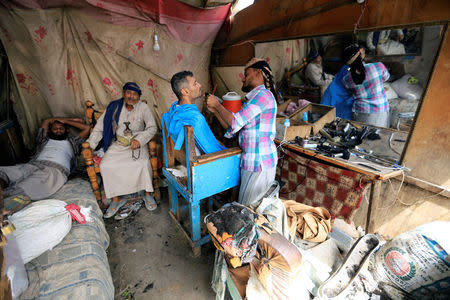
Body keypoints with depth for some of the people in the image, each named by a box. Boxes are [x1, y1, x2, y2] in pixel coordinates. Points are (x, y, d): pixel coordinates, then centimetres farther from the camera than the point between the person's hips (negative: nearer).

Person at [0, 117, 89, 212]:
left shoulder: (72, 142, 34)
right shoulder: (45, 140, 40)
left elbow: (86, 128, 31)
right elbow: (46, 121, 47)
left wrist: (66, 121, 40)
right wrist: (72, 119, 47)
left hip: (57, 169, -3)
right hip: (33, 164, 4)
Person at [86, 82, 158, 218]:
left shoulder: (143, 107, -2)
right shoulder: (114, 106, 4)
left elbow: (152, 127, -7)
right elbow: (100, 126, 7)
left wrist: (139, 140, -21)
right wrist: (90, 144, 0)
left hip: (137, 144, -2)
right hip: (118, 144, 3)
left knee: (143, 163, -31)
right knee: (105, 165, -20)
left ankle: (147, 194, -9)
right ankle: (116, 199, -4)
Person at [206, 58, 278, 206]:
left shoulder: (263, 94, -13)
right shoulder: (254, 98, 19)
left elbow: (235, 122, -20)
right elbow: (233, 127, 15)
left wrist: (217, 105, -5)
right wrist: (215, 110, 8)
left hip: (258, 162, -10)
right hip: (257, 161, 10)